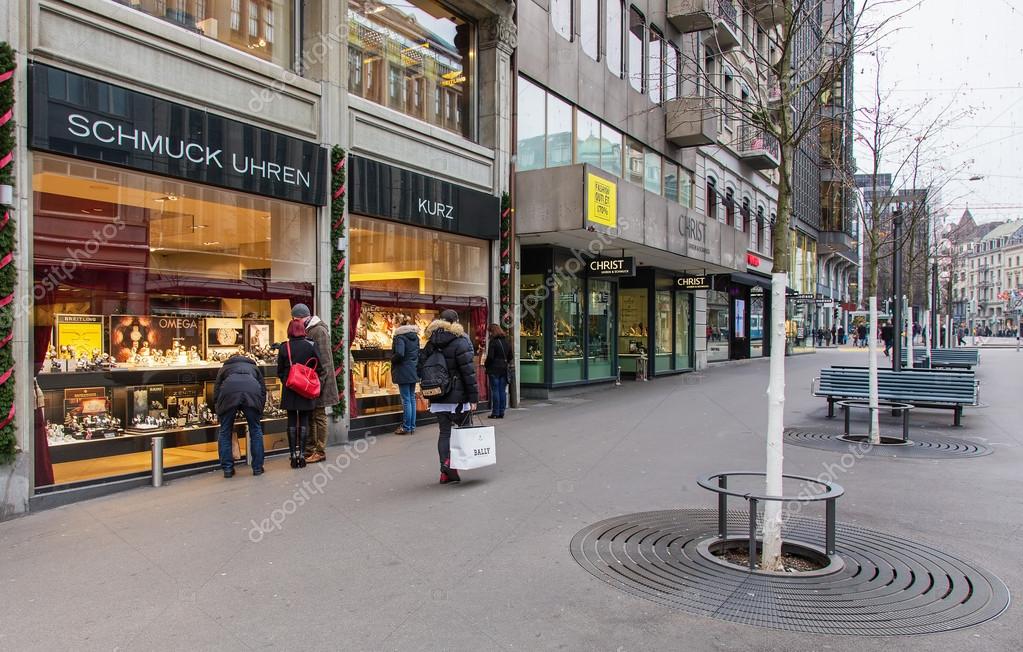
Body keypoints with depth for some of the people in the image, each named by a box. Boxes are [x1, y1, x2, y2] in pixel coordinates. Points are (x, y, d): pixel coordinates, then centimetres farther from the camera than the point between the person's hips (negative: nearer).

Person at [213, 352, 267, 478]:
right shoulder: (253, 366, 38)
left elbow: (216, 391, 27)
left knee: (225, 432, 14)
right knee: (255, 430, 14)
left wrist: (218, 413, 34)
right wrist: (260, 412, 33)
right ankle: (257, 468, 17)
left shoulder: (224, 367, 37)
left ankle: (227, 469, 15)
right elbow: (263, 389, 29)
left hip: (229, 392, 0)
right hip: (252, 391, 1)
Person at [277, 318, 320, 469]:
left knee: (292, 421, 8)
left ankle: (294, 454, 9)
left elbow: (280, 371, 1)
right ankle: (301, 454, 6)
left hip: (289, 390, 0)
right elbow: (319, 365, -5)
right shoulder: (311, 345, -7)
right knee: (304, 421, 7)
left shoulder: (284, 347, -5)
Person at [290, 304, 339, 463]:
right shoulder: (308, 330, 11)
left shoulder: (319, 331, -14)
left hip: (318, 380, -9)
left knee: (319, 415, -2)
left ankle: (320, 451, 6)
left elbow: (323, 360, -18)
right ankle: (309, 449, 21)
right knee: (309, 416, 13)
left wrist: (320, 382, -19)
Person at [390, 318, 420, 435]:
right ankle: (412, 426, 18)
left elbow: (399, 354, -24)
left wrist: (392, 359, -6)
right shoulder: (415, 337, 9)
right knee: (412, 398, 13)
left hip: (403, 372, -7)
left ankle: (406, 427, 4)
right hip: (414, 371, 7)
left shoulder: (400, 337, -14)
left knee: (406, 400, -3)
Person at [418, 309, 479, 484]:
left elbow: (420, 368, 9)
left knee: (444, 432, 11)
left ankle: (445, 470, 10)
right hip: (458, 396, -5)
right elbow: (468, 371, -13)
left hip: (438, 398, 5)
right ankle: (451, 463, -8)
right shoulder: (460, 342, -10)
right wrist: (474, 397, -10)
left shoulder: (431, 344, 8)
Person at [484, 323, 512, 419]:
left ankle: (495, 412, 1)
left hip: (494, 369, -6)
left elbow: (490, 357, -14)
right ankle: (501, 412, 12)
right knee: (502, 391, 9)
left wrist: (485, 365, 0)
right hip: (504, 369, 6)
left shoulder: (493, 342, -12)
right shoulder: (507, 342, 9)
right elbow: (510, 357, 13)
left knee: (495, 391, -1)